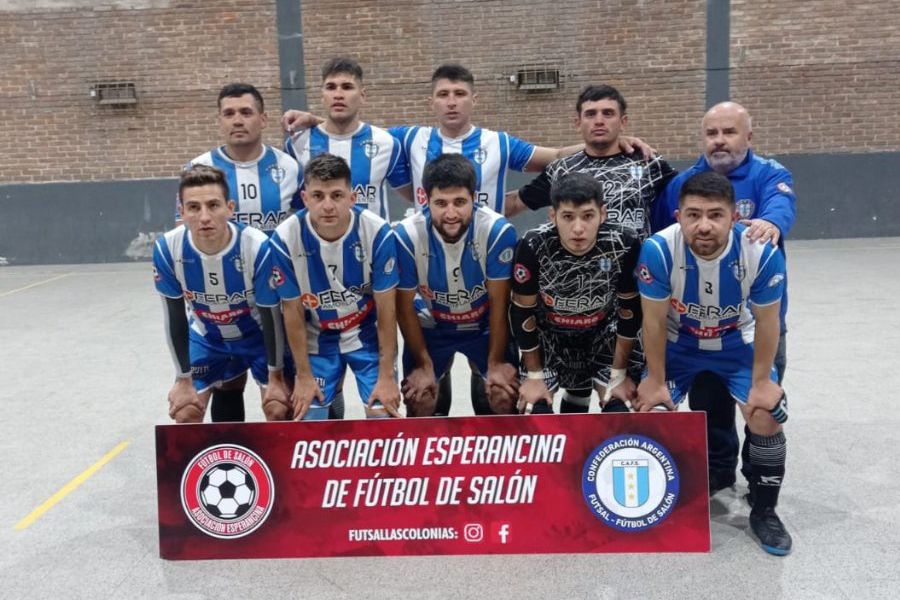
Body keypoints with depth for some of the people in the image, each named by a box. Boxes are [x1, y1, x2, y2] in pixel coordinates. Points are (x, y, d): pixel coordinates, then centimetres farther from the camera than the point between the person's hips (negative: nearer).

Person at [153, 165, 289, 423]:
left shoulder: (258, 247, -33)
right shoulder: (167, 250, -26)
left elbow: (271, 316, -19)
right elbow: (175, 319, -11)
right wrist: (183, 380, -4)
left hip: (258, 334, -2)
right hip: (206, 337, 2)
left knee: (279, 411, -7)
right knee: (185, 414, 1)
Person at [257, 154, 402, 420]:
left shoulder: (378, 233, -24)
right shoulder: (285, 239, -23)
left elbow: (386, 309, -14)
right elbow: (293, 312, -10)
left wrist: (386, 376, -10)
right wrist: (303, 376, -4)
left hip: (367, 334, 0)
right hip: (316, 339, 0)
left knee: (384, 415, -5)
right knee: (309, 420, -1)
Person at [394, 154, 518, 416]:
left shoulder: (498, 231, -28)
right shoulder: (406, 236, -26)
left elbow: (499, 303, -15)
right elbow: (405, 308, -13)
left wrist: (496, 362, -11)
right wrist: (424, 365, -9)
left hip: (485, 326, 0)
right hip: (430, 327, 0)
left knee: (506, 398, -9)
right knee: (418, 403, -8)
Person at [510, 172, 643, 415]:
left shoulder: (624, 244, -27)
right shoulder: (533, 246, -30)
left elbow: (630, 308, -12)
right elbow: (522, 312, -15)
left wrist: (619, 374, -7)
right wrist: (534, 375, -10)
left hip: (602, 333, 1)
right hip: (548, 333, -1)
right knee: (536, 413, -12)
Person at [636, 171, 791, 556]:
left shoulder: (761, 253, -31)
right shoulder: (658, 249, -33)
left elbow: (766, 321, -14)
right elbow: (655, 320, -19)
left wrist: (761, 381, -8)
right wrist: (656, 380, -10)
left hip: (737, 344, 1)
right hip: (677, 344, 0)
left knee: (766, 417, -12)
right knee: (648, 412, -11)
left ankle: (763, 512, 13)